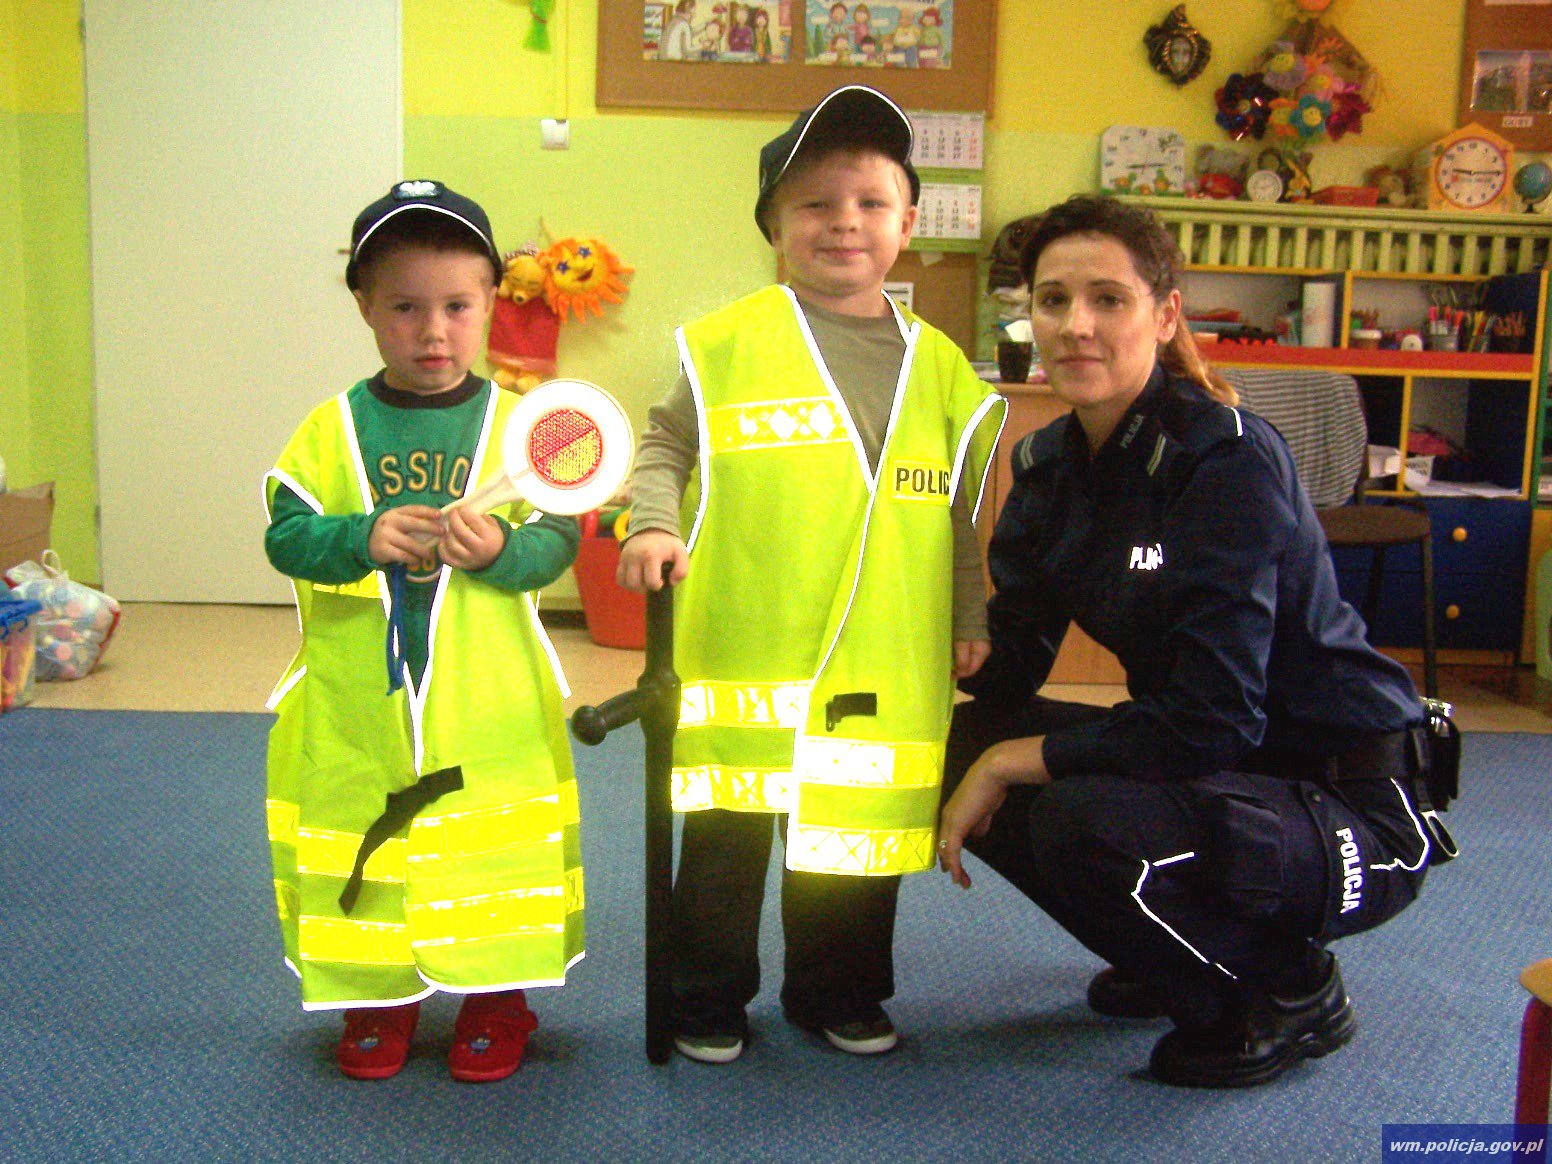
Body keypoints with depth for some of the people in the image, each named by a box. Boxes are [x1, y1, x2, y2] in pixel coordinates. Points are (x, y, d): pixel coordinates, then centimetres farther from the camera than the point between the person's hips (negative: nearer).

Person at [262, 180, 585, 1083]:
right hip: (357, 707, 1)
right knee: (363, 839, 10)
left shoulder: (517, 423, -1)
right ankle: (378, 996, 32)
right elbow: (285, 533, -3)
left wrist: (502, 549, -24)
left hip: (488, 706, -1)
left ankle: (496, 1000, 27)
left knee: (493, 845, 7)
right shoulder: (333, 427, 1)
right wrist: (362, 538, -20)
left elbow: (559, 538, -4)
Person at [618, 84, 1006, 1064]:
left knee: (861, 830, 12)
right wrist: (653, 523, -10)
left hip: (882, 663, 3)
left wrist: (971, 617, 15)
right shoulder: (727, 341, 0)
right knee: (727, 833, 7)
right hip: (742, 649, -2)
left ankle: (840, 993, 33)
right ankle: (710, 999, 26)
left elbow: (962, 507, 16)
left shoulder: (937, 363, 10)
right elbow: (665, 444, 7)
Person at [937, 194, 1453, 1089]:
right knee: (963, 748, -2)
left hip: (1356, 805, -8)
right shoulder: (1052, 463, 1)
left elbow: (1212, 720, -27)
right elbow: (1010, 661, 3)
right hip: (1220, 773, 8)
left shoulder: (1228, 461, -23)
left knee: (1082, 820, -31)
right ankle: (1179, 961, 17)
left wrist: (1014, 758, -20)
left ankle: (1291, 990, 1)